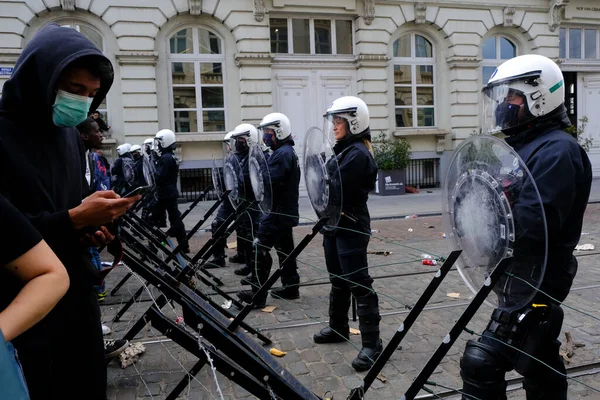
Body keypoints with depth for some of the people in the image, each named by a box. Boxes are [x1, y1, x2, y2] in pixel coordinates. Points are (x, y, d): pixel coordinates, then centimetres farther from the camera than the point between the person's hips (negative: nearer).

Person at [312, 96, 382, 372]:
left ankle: (371, 344, -1)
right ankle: (338, 328, 35)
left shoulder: (358, 153, -16)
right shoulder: (343, 150, 14)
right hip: (335, 224, 10)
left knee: (359, 284, -7)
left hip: (351, 228, -10)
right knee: (338, 280, 20)